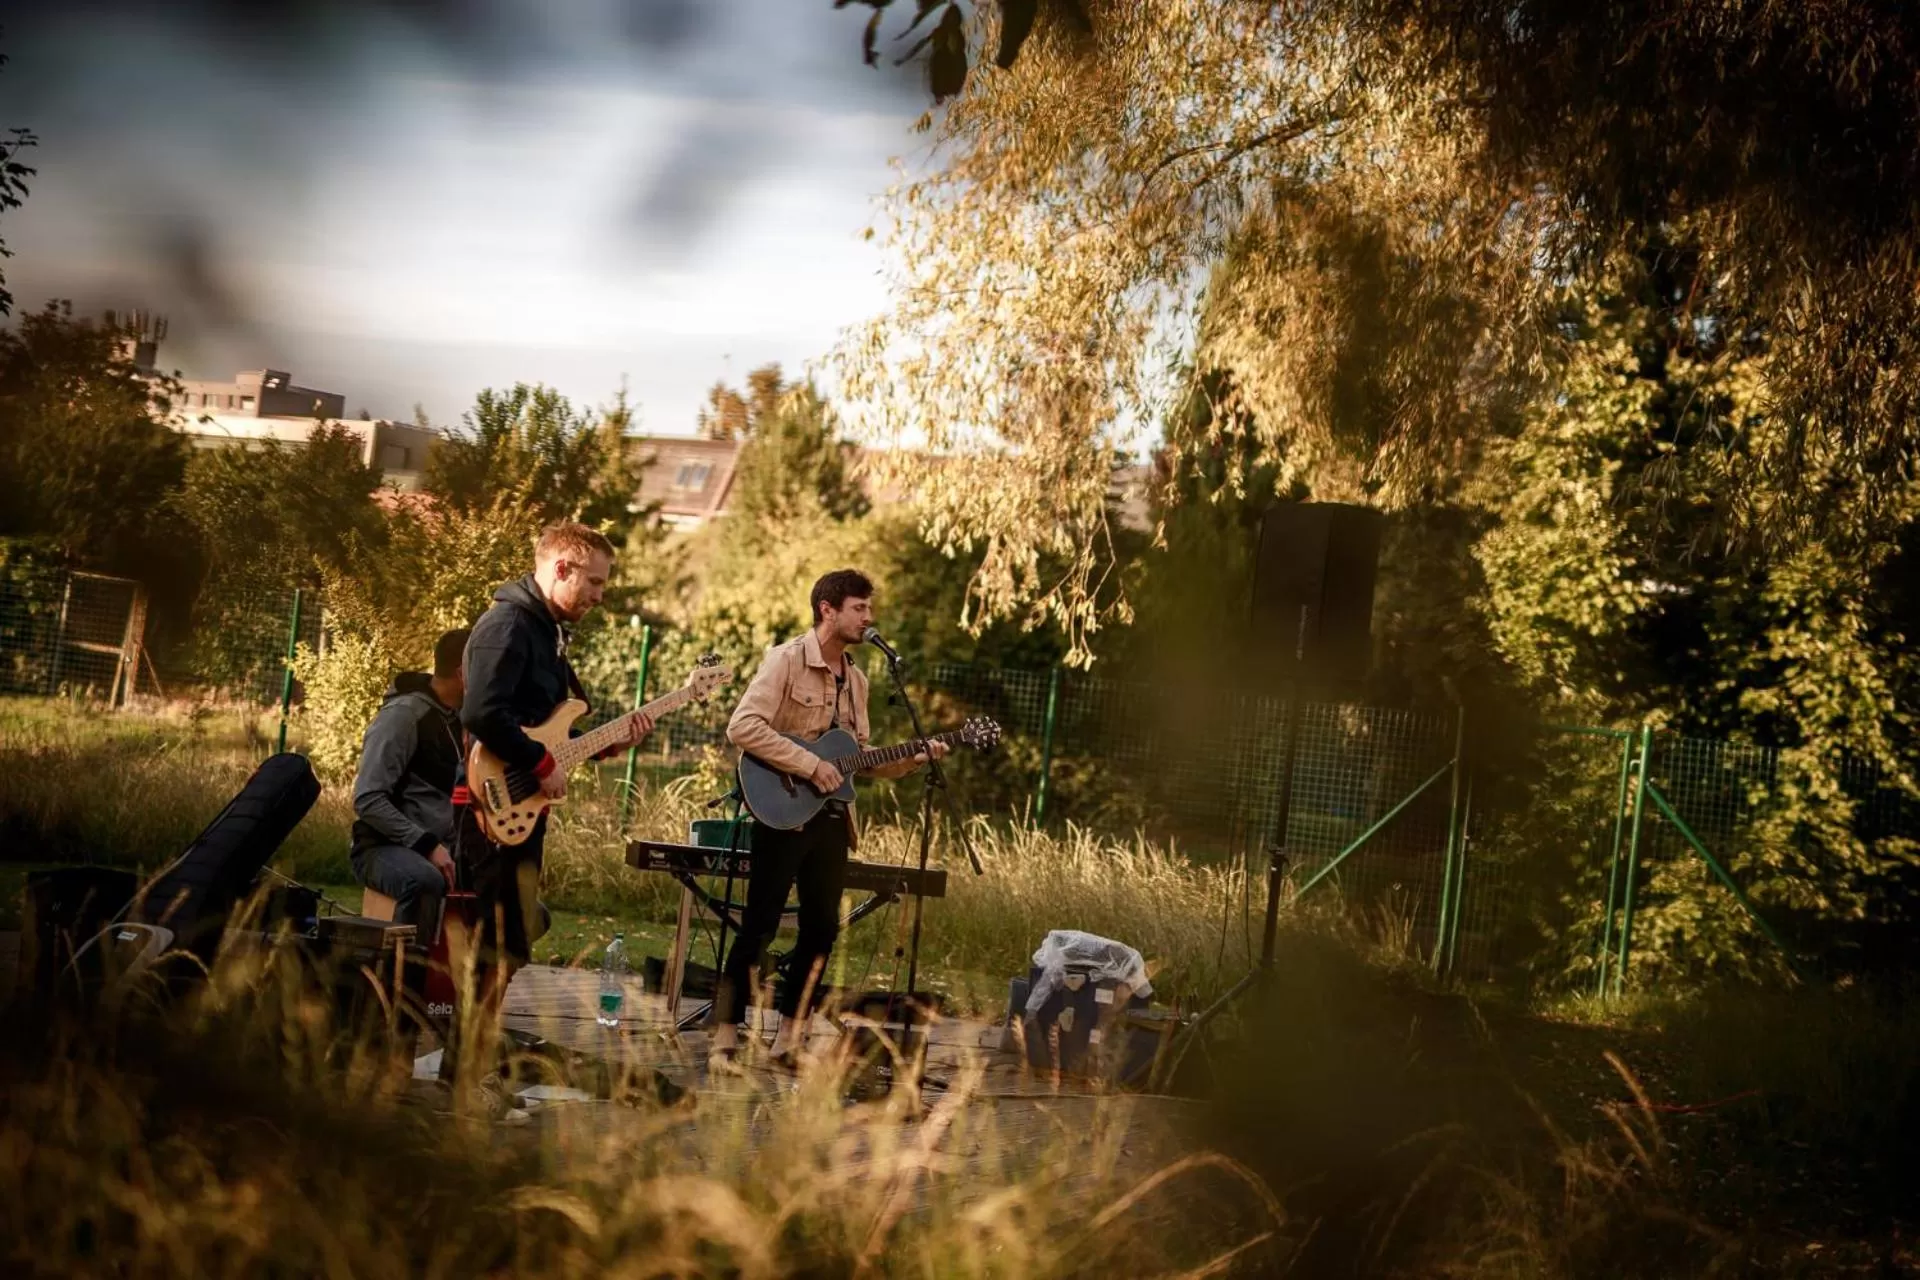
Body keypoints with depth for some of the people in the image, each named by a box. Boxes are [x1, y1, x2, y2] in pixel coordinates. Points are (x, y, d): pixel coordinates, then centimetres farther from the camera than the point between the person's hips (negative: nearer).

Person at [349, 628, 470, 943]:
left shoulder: (461, 720, 13)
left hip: (442, 851, 8)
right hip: (385, 849, -8)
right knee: (426, 880, -40)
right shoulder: (404, 715, -12)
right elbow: (368, 799, -19)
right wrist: (426, 845, -25)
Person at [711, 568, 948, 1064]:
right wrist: (809, 765, -20)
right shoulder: (787, 660, -9)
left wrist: (912, 760, 3)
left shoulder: (855, 679, 14)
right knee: (760, 925, -6)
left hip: (831, 817, 8)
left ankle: (788, 1038, 17)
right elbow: (742, 726, -20)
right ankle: (724, 1035, 1)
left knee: (822, 927, 8)